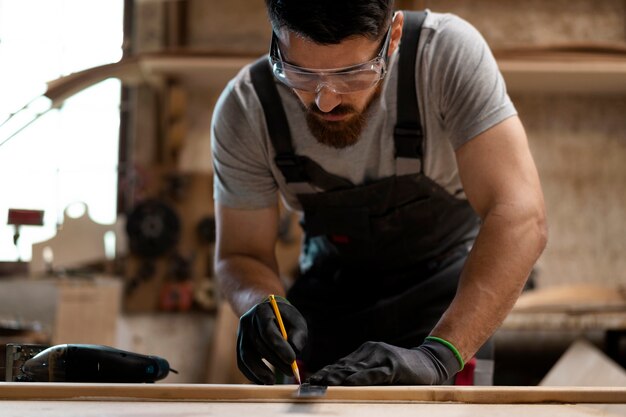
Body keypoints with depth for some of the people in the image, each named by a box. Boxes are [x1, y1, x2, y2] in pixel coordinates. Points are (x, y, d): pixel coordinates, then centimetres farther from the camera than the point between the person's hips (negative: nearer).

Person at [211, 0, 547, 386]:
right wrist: (263, 308, -36)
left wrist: (438, 356, -49)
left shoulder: (450, 51, -30)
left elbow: (521, 218, -37)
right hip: (334, 282, 2)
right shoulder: (244, 109, -22)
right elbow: (241, 253, -11)